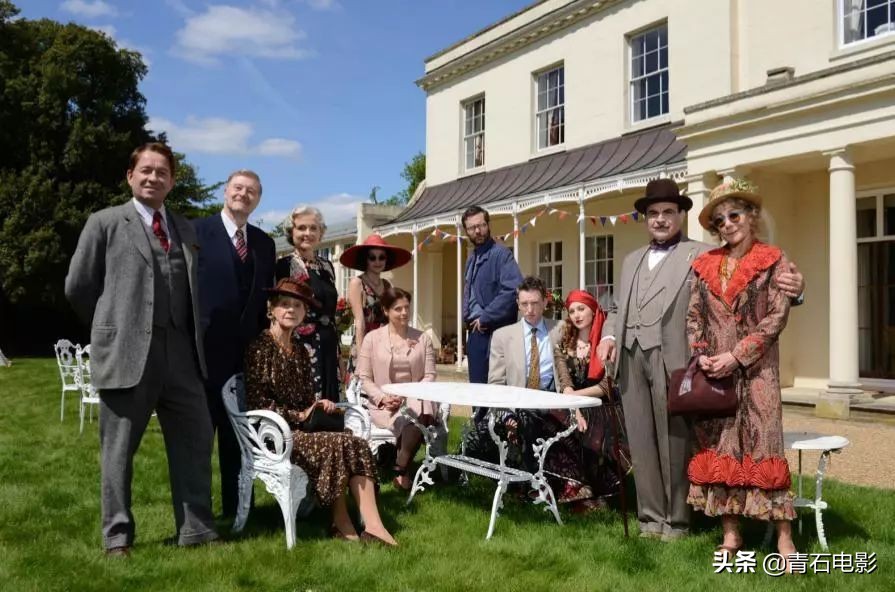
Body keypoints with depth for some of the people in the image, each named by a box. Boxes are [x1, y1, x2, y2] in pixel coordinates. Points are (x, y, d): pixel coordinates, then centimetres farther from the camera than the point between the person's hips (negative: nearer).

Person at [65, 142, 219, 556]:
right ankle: (118, 536, 17)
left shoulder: (185, 230, 16)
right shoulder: (105, 223, 3)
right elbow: (78, 287, 3)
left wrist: (191, 338, 9)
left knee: (195, 440, 6)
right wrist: (113, 327, 7)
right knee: (119, 448, 5)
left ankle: (195, 529, 17)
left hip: (180, 353, 5)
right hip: (127, 353, -4)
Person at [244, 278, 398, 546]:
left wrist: (318, 406, -5)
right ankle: (341, 523, -12)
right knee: (335, 445, -27)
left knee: (356, 444, -20)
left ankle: (372, 525, -29)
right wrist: (297, 416, -14)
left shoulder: (301, 350, 17)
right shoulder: (260, 348, -5)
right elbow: (255, 400, -13)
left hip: (300, 429, 6)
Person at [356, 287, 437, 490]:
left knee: (419, 412, -34)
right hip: (384, 405, -2)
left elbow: (429, 376, 6)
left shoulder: (422, 338, 12)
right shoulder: (372, 338, 7)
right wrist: (382, 398, -13)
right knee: (411, 420, -33)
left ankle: (400, 469, -20)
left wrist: (408, 396, -11)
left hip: (416, 399, 2)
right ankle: (403, 469, -16)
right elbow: (364, 378, 4)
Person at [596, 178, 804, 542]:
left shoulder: (702, 255, 4)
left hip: (672, 359, -5)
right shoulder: (632, 261, 24)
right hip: (631, 358, 5)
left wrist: (788, 288, -26)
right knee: (641, 440, 8)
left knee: (674, 440, 0)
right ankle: (651, 516, 19)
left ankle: (676, 520, 13)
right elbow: (617, 308, 25)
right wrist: (608, 335, 5)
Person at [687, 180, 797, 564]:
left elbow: (776, 318, -7)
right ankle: (731, 535, 14)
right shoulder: (704, 264, 11)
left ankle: (784, 539, 1)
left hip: (755, 369, -4)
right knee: (717, 447, 5)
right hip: (711, 372, 4)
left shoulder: (773, 261, 0)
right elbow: (693, 316, 10)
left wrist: (736, 356, -13)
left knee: (763, 446, -6)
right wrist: (701, 355, -6)